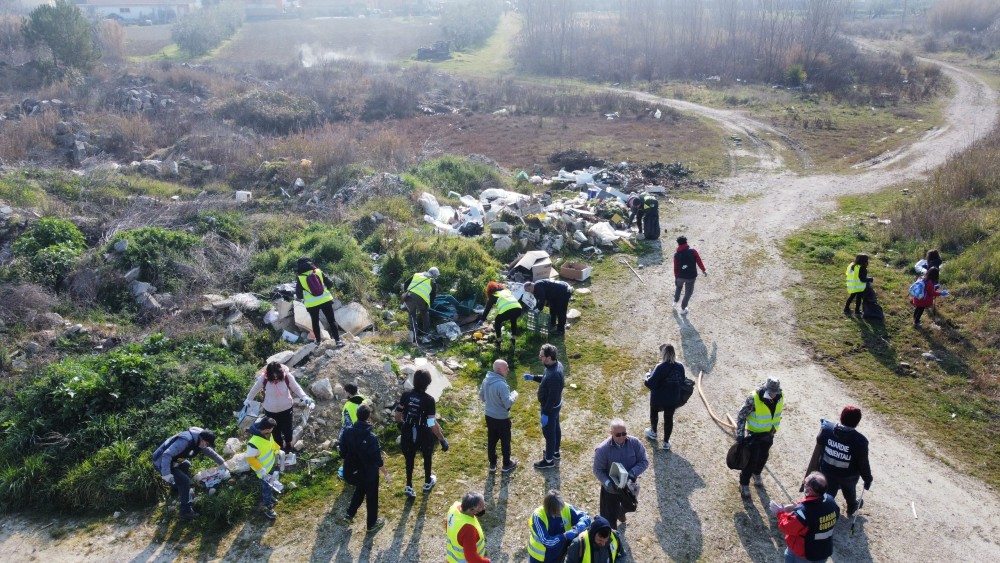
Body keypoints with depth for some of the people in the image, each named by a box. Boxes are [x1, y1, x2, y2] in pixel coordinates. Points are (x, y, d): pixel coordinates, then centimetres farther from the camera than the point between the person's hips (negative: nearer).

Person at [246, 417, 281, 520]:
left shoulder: (267, 433, -20)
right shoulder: (254, 443, -42)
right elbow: (250, 458, -29)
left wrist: (278, 451, 13)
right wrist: (262, 472, -25)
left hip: (271, 464, 7)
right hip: (264, 469, -7)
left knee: (270, 484, 31)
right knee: (267, 487, 14)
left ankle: (269, 498, 58)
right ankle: (266, 507, 39)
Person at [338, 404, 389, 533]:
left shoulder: (348, 432, -13)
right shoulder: (371, 437, -28)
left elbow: (343, 453, 0)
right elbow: (378, 460, -20)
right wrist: (386, 473, -4)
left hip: (352, 472, 5)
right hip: (369, 474, -5)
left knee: (359, 490, 34)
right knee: (371, 498, 17)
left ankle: (350, 514, 39)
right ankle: (372, 524, 32)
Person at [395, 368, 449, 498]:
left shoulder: (406, 395, -11)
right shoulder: (429, 400, -24)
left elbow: (398, 416, -1)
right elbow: (432, 424, -24)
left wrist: (402, 425, 21)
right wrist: (443, 440, -16)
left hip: (408, 434, 2)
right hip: (424, 435, -2)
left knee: (409, 459, 23)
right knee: (427, 457, 25)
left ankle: (409, 486, 24)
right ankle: (428, 482, 44)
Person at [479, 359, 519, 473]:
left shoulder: (486, 380, -5)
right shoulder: (501, 385, -30)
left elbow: (481, 397, 7)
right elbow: (508, 403, -25)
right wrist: (514, 395, -8)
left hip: (489, 416, 7)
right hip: (502, 419, -7)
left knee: (491, 441, 20)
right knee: (505, 442, 14)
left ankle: (492, 464, 34)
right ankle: (506, 465, 30)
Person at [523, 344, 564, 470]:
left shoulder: (554, 375, -37)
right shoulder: (557, 364, -8)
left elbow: (552, 397, -30)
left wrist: (545, 413, -21)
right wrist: (533, 377, 3)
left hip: (551, 407, -9)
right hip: (556, 405, 9)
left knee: (548, 432, 9)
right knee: (555, 428, 26)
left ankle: (549, 461, 27)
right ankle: (555, 452, 47)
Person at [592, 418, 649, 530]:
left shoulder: (635, 443, -20)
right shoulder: (603, 449, -26)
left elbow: (644, 461, -13)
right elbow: (598, 470, -18)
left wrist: (632, 474, -28)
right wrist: (608, 483, -34)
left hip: (629, 485, 4)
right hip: (611, 487, -4)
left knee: (630, 506, 31)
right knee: (610, 518, 6)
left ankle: (620, 510, 66)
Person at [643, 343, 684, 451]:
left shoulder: (660, 368, -28)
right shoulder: (680, 367, -10)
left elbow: (651, 383, -27)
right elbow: (681, 381, 4)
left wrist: (647, 379, -8)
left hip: (658, 398, -3)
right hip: (673, 399, 3)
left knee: (654, 413, 26)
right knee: (669, 418, 17)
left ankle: (653, 432, 46)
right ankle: (666, 442, 25)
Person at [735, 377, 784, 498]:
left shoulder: (780, 397, -13)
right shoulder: (754, 398, -30)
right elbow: (741, 415, -19)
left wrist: (774, 428, 16)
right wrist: (739, 434, -18)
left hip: (769, 433, 5)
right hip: (754, 433, -5)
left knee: (764, 456, 21)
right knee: (751, 459, 0)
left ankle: (756, 473, 49)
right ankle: (744, 484, 17)